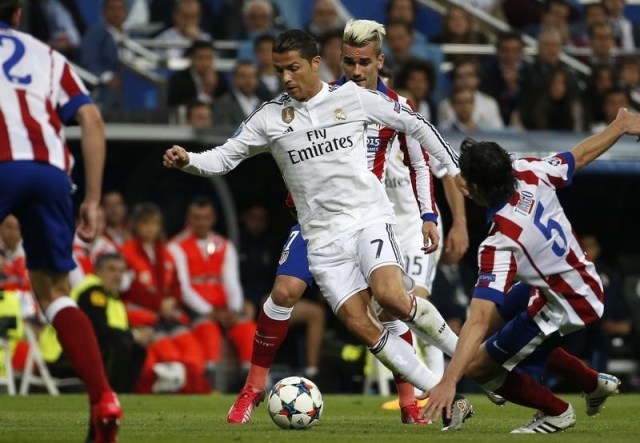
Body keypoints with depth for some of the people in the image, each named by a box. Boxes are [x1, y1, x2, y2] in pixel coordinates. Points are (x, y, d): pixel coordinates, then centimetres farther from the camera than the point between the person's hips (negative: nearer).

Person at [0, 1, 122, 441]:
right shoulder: (47, 56, 29)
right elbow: (91, 119, 16)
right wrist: (93, 200, 16)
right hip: (50, 169, 3)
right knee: (54, 292, 15)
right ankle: (103, 400, -1)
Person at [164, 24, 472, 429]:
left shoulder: (354, 98, 1)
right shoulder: (270, 117, 7)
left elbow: (416, 125, 7)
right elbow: (225, 157, 8)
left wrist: (456, 171, 7)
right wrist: (187, 161, -12)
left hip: (368, 216, -3)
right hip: (323, 236, 3)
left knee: (390, 295, -28)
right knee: (360, 325, -9)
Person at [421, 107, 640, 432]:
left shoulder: (499, 245, -34)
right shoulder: (529, 173, -17)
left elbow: (479, 321, -39)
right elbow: (581, 156, 2)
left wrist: (449, 382, -43)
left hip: (565, 307, -9)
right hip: (588, 286, 9)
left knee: (479, 366, 0)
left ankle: (556, 412, 15)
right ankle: (594, 384, 39)